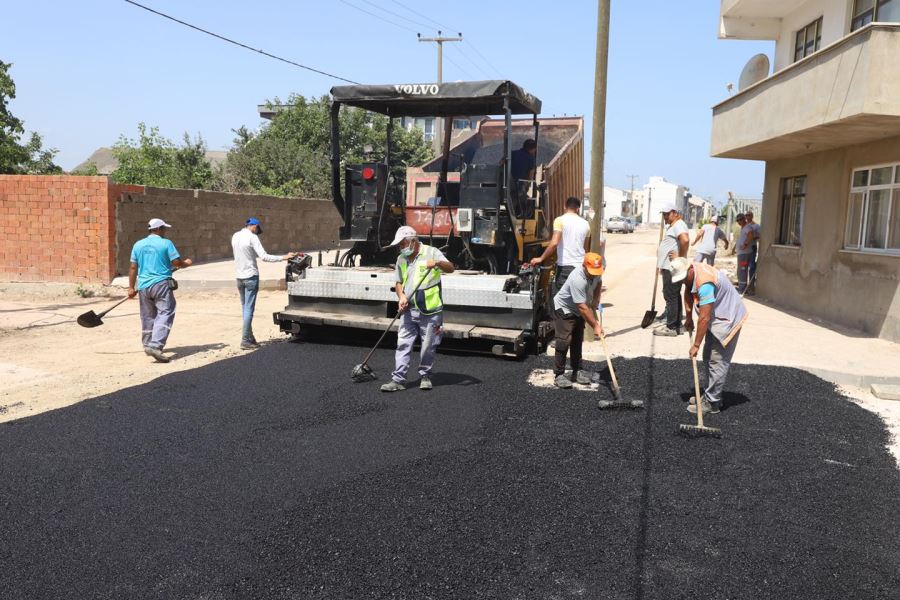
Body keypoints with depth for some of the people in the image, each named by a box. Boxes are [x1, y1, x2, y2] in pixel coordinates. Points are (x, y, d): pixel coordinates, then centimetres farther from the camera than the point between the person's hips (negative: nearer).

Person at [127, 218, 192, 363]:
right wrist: (187, 263, 13)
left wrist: (131, 287, 14)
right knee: (165, 313, -8)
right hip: (161, 284, -6)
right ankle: (155, 345, -23)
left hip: (143, 286, 6)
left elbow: (133, 268, 10)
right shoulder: (166, 243, -5)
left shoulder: (138, 244, 10)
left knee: (147, 316, 18)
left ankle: (148, 345, 29)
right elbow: (177, 262, -8)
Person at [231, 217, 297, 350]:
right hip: (251, 277, -7)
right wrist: (284, 257, -16)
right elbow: (264, 256, -19)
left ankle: (250, 337, 19)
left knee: (245, 308, 14)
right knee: (249, 309, -4)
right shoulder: (252, 237, -13)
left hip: (240, 277, 7)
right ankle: (245, 341, -5)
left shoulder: (235, 237, 9)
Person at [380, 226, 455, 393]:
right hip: (409, 310, 4)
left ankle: (425, 376, 20)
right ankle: (398, 379, 0)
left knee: (428, 346, 4)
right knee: (403, 344, -1)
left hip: (430, 310, -4)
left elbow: (450, 268, -12)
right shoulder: (401, 259, 14)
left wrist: (438, 263, -33)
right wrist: (401, 296, -1)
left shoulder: (431, 252, -3)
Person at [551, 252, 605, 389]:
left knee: (578, 341, 11)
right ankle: (558, 374, -8)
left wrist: (596, 301, 2)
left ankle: (577, 371, 21)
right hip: (564, 309, -8)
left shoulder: (596, 272, -14)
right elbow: (582, 307, -36)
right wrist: (595, 326, -33)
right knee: (564, 341, -14)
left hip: (578, 311, 8)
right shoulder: (577, 279, -37)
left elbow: (599, 282, 13)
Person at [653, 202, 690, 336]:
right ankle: (676, 324, 23)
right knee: (674, 296, 15)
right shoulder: (672, 226, 20)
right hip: (669, 267, 11)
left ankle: (672, 327, -5)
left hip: (673, 268, -11)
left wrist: (680, 257, -24)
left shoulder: (678, 225, -13)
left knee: (671, 296, -8)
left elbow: (685, 240, -33)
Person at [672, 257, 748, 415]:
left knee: (718, 361, -9)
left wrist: (696, 345, -24)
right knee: (708, 358, 15)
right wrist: (688, 317, 12)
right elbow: (688, 293, 19)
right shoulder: (690, 273, -2)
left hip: (728, 319, -10)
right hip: (716, 317, 10)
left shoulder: (704, 283, -32)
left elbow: (704, 318, -30)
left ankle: (712, 403, -4)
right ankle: (711, 395, 24)